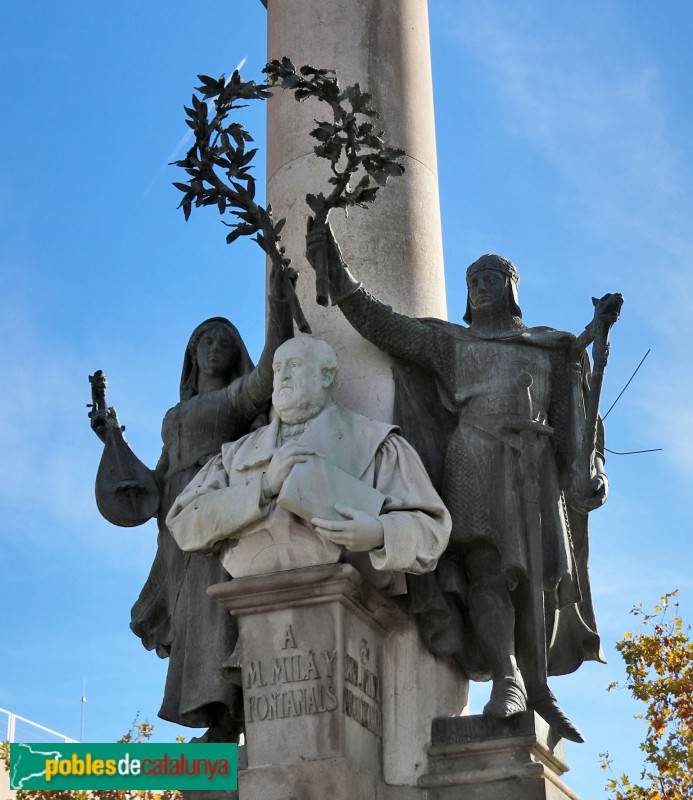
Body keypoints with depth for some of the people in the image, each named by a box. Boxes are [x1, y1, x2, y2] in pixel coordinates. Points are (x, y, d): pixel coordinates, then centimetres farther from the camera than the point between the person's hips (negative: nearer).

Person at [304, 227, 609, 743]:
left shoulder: (551, 351, 21)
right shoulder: (449, 342, 18)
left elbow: (577, 420, 13)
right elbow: (383, 326, 9)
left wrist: (593, 469, -3)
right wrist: (337, 273, -1)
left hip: (536, 470, 2)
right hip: (477, 462, -2)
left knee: (537, 577, 0)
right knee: (485, 560, -22)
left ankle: (536, 687, 8)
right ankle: (507, 678, -28)